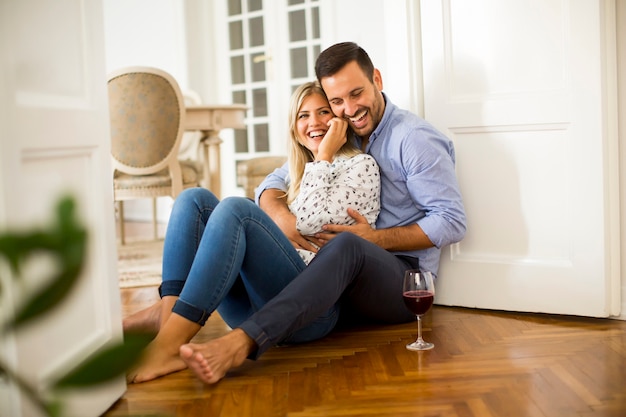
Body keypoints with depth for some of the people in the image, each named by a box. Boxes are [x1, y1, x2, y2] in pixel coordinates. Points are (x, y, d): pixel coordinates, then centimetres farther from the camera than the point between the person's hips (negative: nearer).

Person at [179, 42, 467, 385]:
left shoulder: (415, 138, -5)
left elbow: (452, 222, -10)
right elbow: (272, 182, 10)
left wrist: (377, 239, -18)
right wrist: (280, 214, -14)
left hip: (402, 276, -6)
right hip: (345, 280, 6)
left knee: (347, 246, -41)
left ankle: (243, 342, -56)